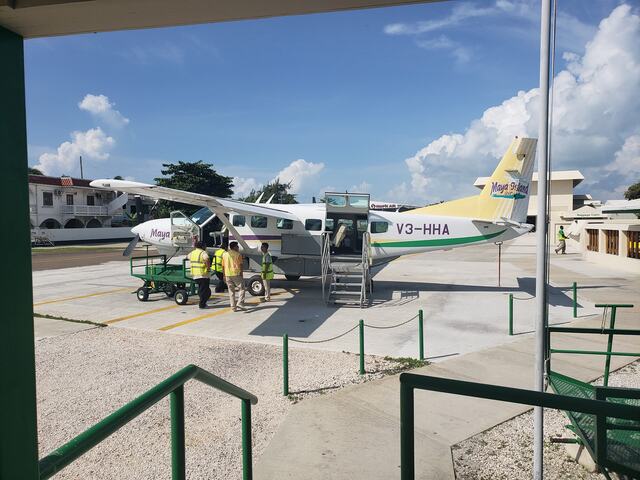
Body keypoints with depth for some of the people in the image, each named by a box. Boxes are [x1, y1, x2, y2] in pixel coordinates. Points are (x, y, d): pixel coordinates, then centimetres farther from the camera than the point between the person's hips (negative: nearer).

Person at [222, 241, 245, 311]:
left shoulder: (225, 254, 11)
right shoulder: (238, 254, -2)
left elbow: (223, 266, 12)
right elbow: (240, 265, -6)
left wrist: (224, 275, 17)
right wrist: (241, 274, -2)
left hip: (228, 275, 5)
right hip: (236, 274, -5)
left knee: (231, 291, 10)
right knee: (241, 289, 5)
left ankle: (233, 307, 10)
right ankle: (240, 304, -8)